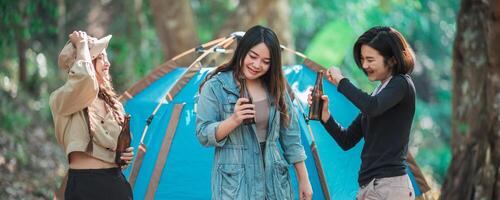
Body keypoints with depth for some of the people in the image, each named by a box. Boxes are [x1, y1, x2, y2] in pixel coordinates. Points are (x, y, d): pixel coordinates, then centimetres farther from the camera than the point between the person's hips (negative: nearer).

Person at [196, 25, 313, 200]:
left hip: (274, 181, 4)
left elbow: (290, 136, 11)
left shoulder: (275, 88, 8)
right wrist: (234, 120, -23)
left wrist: (303, 179, 9)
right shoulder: (215, 87, -4)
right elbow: (203, 135, -8)